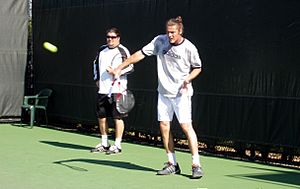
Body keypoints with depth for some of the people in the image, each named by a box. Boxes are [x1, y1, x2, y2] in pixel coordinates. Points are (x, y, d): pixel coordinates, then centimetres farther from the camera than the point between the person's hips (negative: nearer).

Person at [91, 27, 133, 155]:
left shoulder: (123, 51, -6)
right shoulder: (102, 50, 13)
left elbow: (130, 68, -7)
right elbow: (96, 63, 28)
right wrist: (96, 78, 20)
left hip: (117, 90, -7)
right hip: (103, 90, 7)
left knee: (117, 118, -4)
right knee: (101, 117, 12)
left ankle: (117, 145, 4)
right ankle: (104, 144, 25)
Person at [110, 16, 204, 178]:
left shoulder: (189, 48, -10)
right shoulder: (160, 41, -2)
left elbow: (197, 67, 4)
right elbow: (141, 54, 2)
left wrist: (188, 78, -16)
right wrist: (120, 68, 0)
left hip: (181, 93, -5)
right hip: (164, 92, 5)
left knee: (186, 126, -13)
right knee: (164, 126, 4)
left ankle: (196, 165, -8)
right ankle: (172, 164, 15)